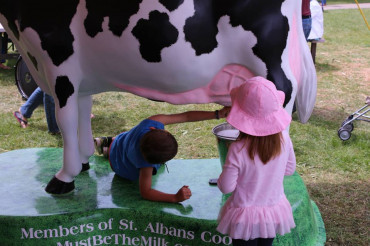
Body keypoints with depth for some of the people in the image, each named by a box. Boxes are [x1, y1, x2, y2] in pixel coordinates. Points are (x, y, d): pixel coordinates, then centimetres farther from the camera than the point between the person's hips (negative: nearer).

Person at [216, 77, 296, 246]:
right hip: (274, 212, 4)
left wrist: (228, 168, -3)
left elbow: (226, 187, -19)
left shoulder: (238, 149, -29)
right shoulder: (283, 139, -17)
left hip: (246, 216, -3)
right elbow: (290, 170, 0)